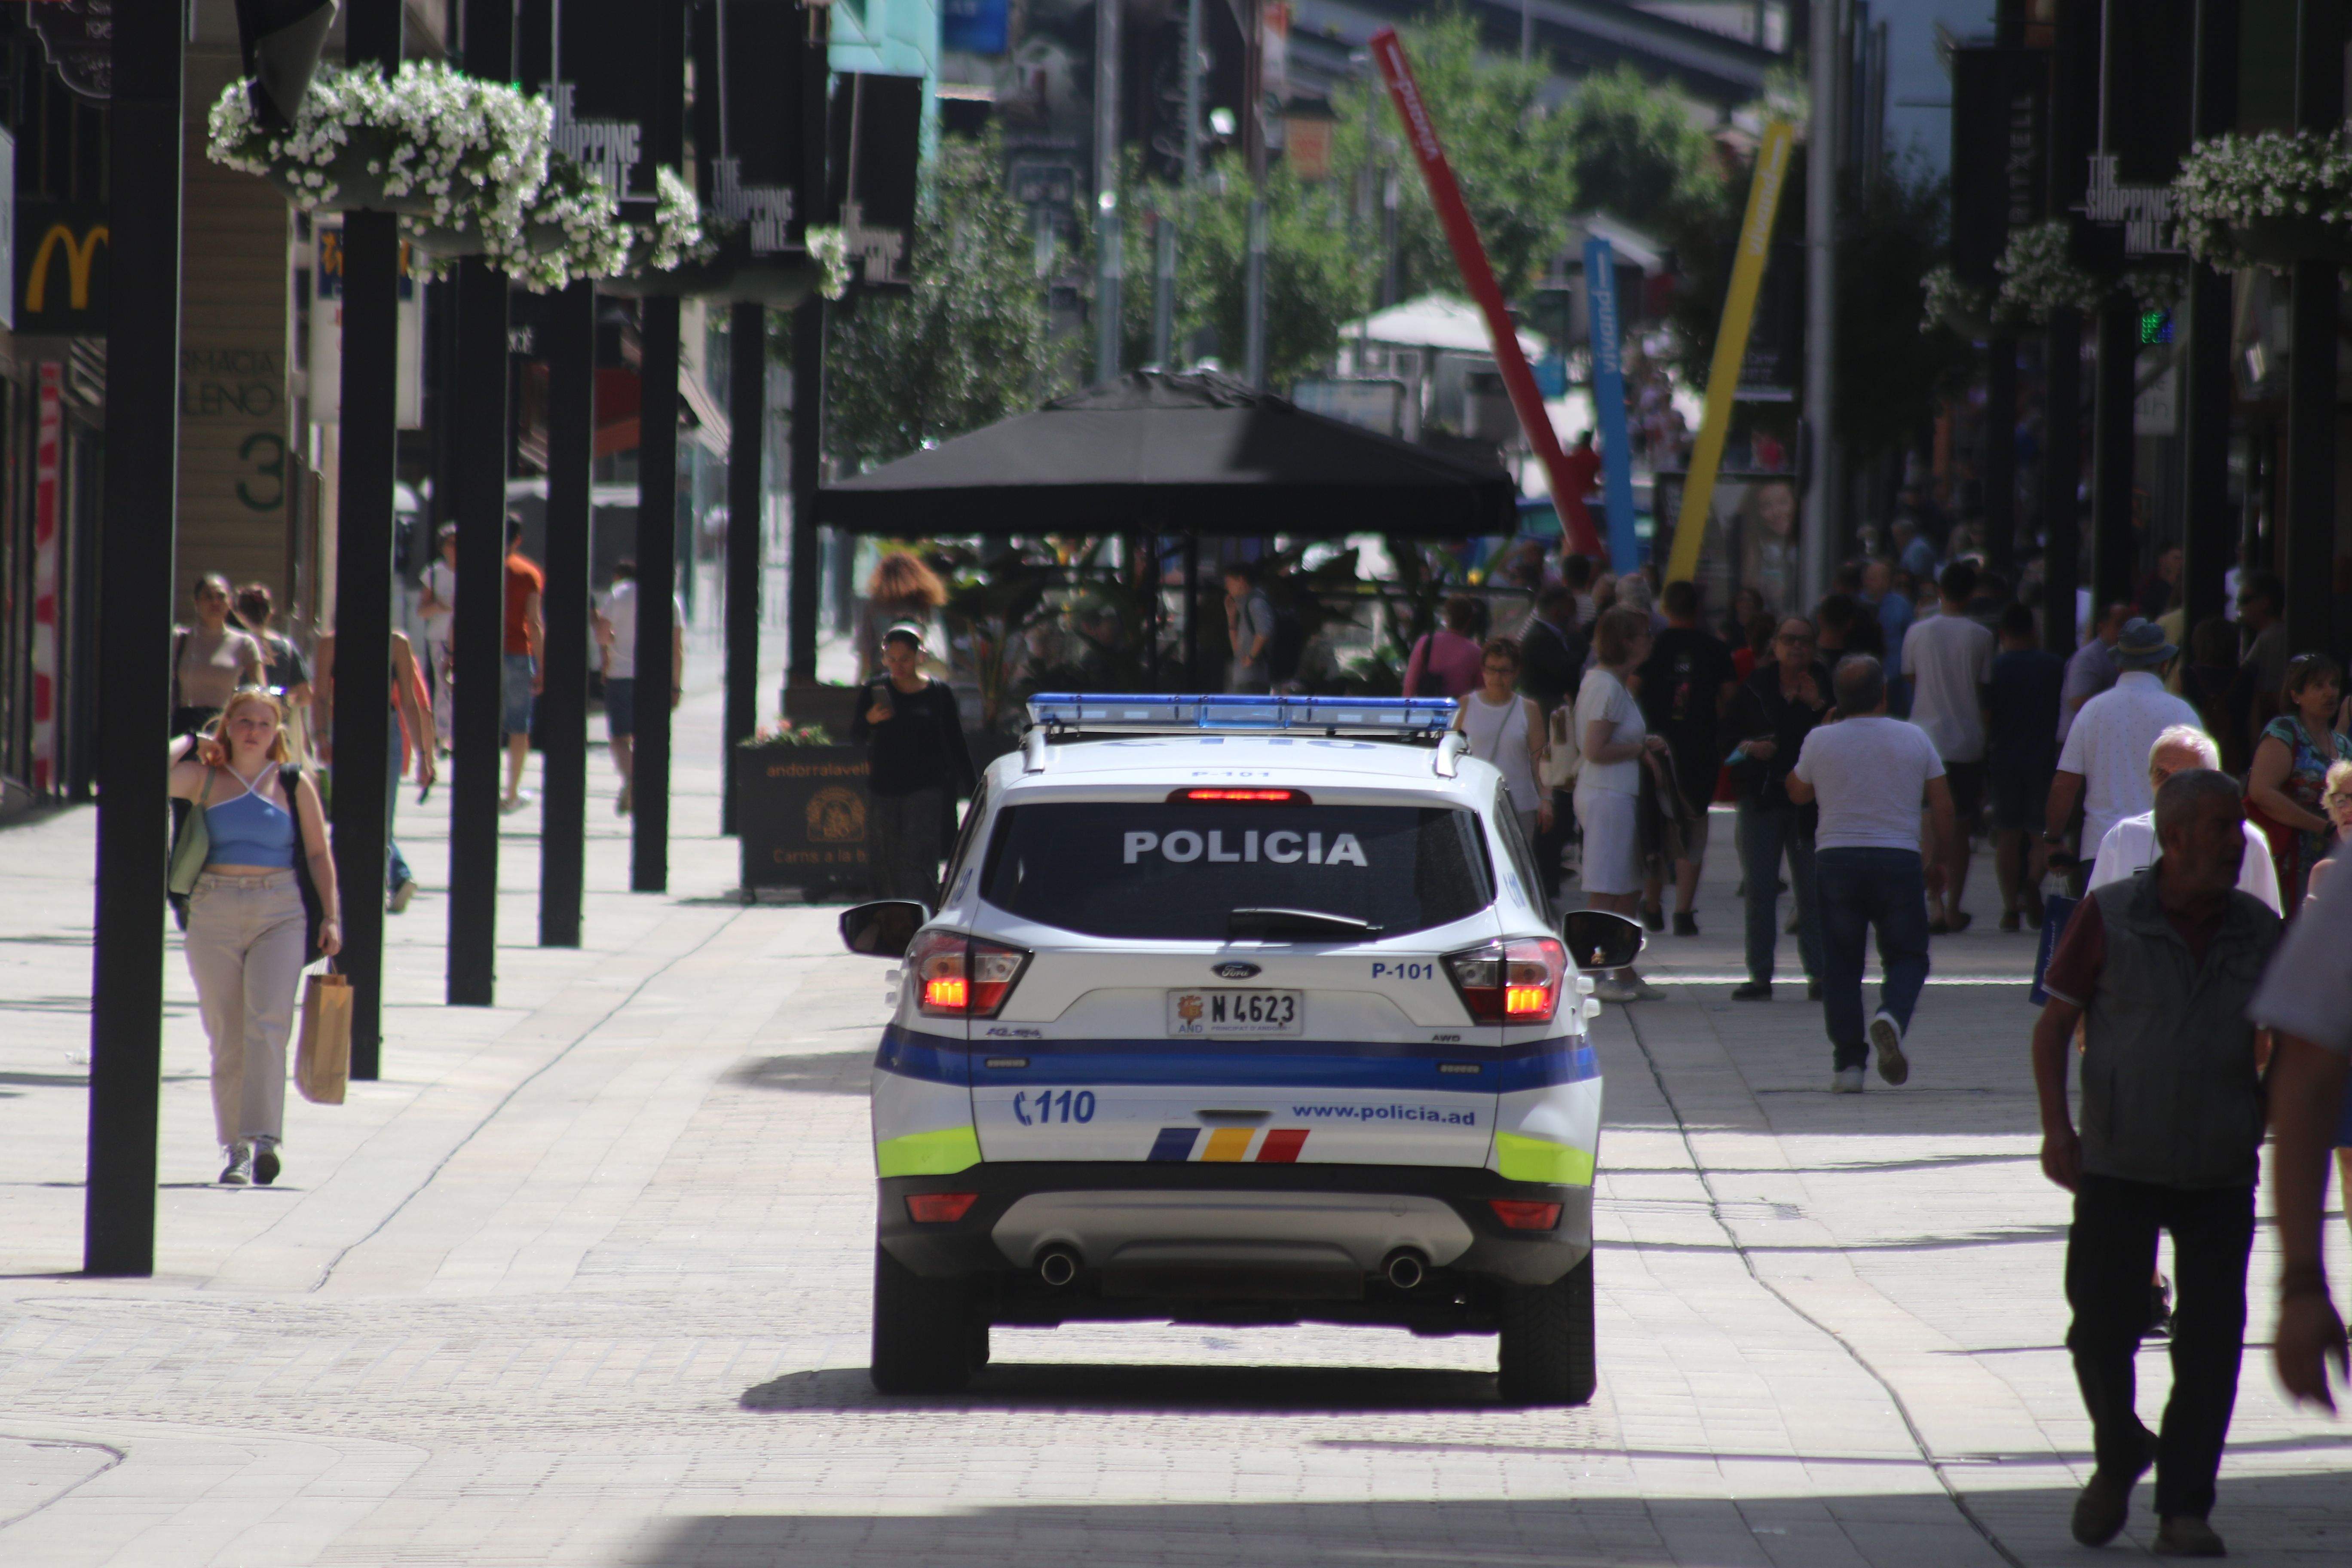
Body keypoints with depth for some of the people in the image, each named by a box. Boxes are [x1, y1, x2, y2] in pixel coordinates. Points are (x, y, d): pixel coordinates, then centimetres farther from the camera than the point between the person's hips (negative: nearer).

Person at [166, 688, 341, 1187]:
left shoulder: (294, 784, 8)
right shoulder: (204, 777, 7)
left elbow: (319, 854, 10)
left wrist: (330, 917, 4)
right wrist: (186, 744, 4)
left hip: (280, 915, -1)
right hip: (215, 914, 1)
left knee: (268, 1022, -17)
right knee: (227, 1036, 2)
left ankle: (263, 1139, -25)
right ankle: (235, 1147, 9)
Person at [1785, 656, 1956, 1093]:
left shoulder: (1821, 742, 0)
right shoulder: (1914, 739, 2)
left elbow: (1798, 792, 18)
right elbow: (1942, 806, 5)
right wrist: (1936, 859, 19)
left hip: (1836, 859, 0)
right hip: (1899, 860, 0)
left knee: (1841, 964, 8)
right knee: (1907, 956, 9)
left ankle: (1848, 1061, 1)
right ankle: (1892, 1016, -23)